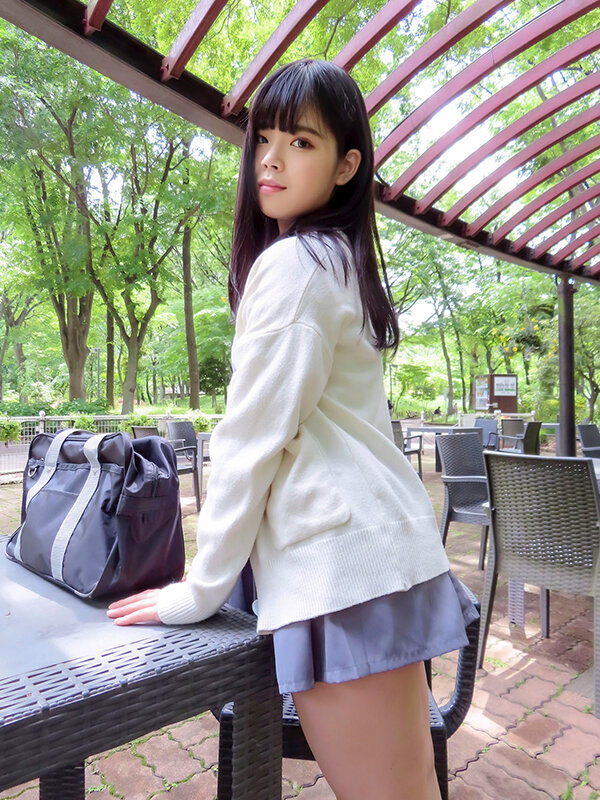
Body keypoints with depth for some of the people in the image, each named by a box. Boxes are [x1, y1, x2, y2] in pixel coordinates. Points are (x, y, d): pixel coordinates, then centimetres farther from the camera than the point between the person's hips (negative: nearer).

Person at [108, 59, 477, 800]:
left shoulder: (291, 264, -11)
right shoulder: (344, 260, 18)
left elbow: (251, 437, -14)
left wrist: (201, 589, -4)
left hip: (338, 562, -10)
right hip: (386, 546, 10)